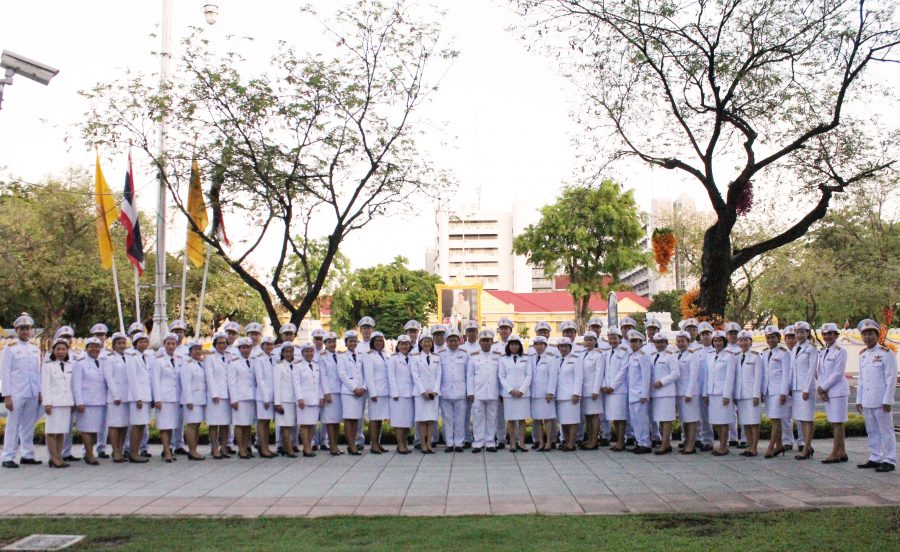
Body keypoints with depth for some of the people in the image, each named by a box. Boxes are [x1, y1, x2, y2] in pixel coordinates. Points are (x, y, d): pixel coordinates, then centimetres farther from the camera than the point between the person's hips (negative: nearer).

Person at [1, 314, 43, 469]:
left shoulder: (35, 349, 13)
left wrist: (40, 392, 9)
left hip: (33, 395, 5)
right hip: (16, 395, -5)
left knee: (29, 426, 9)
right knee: (13, 426, -2)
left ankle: (27, 455, 16)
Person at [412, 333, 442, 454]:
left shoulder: (436, 358, 11)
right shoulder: (415, 357, 3)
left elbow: (438, 375, 7)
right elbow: (415, 375, -3)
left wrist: (435, 391, -6)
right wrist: (423, 391, -11)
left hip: (434, 392, 2)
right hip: (420, 392, -2)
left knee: (432, 419, 0)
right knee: (422, 418, -3)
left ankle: (429, 443, 2)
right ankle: (423, 444, 0)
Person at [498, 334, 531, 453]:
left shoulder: (525, 358, 8)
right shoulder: (503, 359, 6)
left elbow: (529, 375, 3)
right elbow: (501, 376, 3)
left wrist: (521, 390, -8)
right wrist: (510, 390, -8)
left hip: (523, 393, 0)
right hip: (508, 393, 0)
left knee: (522, 419, 0)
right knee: (511, 419, 0)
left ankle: (521, 443, 4)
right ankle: (513, 443, 5)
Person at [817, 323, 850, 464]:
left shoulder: (840, 351, -8)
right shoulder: (822, 352, 14)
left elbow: (837, 374, -13)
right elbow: (819, 372, 13)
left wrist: (823, 388, -9)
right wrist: (820, 389, -1)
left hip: (838, 391, -7)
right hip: (826, 392, 7)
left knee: (837, 423, -5)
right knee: (833, 423, 9)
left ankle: (835, 453, -4)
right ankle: (842, 453, 15)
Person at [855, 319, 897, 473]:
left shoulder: (886, 353, -7)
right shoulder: (862, 355, 14)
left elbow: (891, 378, -10)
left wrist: (887, 400, -15)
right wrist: (859, 400, 13)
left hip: (881, 400, -7)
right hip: (867, 401, 7)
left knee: (886, 431, -2)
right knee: (872, 431, 10)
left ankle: (889, 461, 2)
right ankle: (875, 459, 17)